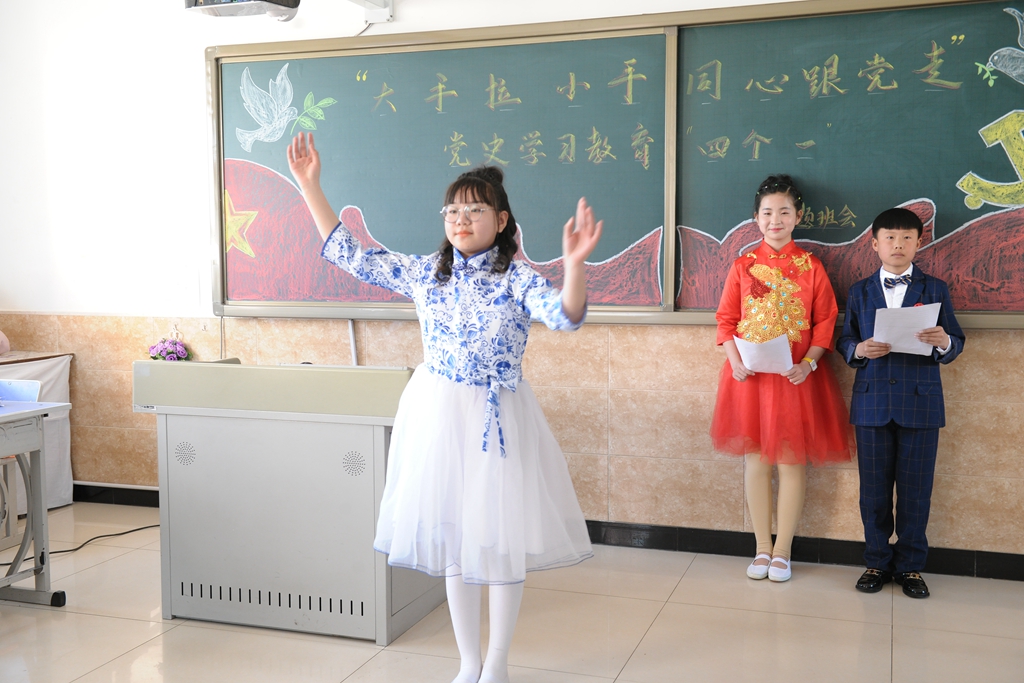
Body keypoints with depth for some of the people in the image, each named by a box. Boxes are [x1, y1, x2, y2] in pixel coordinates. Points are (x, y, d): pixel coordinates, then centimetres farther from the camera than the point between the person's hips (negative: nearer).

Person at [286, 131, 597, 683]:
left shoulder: (516, 278, -8)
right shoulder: (424, 272, 3)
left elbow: (565, 315, -26)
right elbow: (348, 254, 8)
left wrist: (575, 263, -44)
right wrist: (310, 186, 4)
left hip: (497, 418, -3)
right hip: (437, 414, 4)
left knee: (502, 539, 5)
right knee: (452, 536, 12)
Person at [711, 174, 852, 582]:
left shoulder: (811, 267, 1)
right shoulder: (743, 266, 4)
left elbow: (825, 322, 1)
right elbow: (726, 320, 4)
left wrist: (808, 363, -14)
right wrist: (735, 360, -11)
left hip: (796, 377, -1)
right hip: (749, 376, 1)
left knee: (791, 461, 3)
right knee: (755, 460, 6)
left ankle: (782, 551, 16)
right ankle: (762, 549, 19)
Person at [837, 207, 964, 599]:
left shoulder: (935, 290, 6)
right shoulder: (860, 292, 10)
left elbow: (956, 343, 4)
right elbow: (844, 340, 10)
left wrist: (943, 342, -19)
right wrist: (858, 350, -12)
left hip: (920, 402, -1)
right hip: (872, 401, 1)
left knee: (916, 489, 4)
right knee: (874, 489, 7)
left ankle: (910, 565, 18)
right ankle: (877, 562, 20)